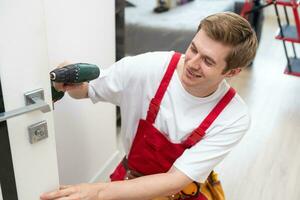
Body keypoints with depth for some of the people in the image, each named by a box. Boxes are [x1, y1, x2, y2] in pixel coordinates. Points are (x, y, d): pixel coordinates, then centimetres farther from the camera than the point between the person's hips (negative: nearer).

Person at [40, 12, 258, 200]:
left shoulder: (234, 117, -22)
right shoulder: (147, 68, -21)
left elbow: (175, 181, -24)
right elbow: (87, 90, -5)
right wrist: (72, 84, -28)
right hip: (132, 178, 1)